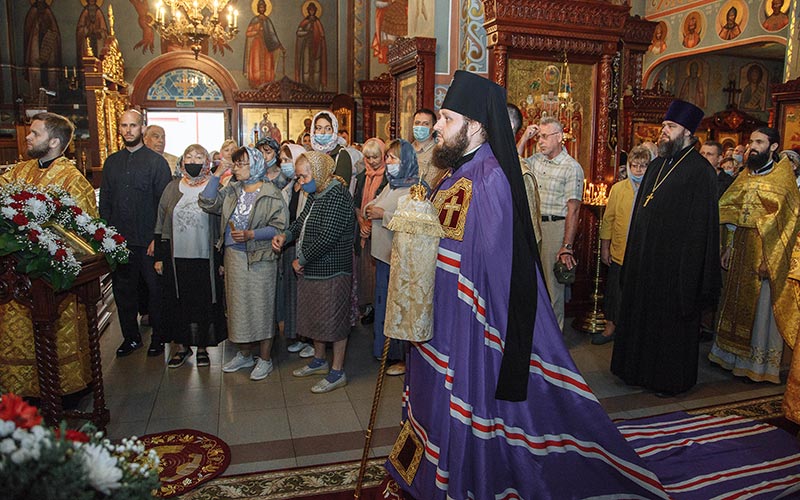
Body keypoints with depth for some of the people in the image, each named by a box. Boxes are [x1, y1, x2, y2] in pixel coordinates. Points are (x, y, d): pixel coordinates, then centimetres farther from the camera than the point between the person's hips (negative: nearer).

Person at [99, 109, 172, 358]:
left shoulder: (156, 161, -2)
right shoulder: (111, 162, 12)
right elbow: (104, 201, 14)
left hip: (149, 241, -4)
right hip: (119, 241, 4)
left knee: (155, 290, 5)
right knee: (123, 290, 11)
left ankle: (158, 337, 19)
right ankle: (130, 336, 25)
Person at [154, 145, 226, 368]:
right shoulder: (173, 188, 7)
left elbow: (222, 226, -1)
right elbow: (161, 225, 10)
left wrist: (221, 260, -5)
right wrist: (159, 257, 5)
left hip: (205, 258, -2)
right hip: (176, 258, 3)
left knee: (204, 303, 6)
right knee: (177, 302, 9)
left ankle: (202, 346, 22)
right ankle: (181, 345, 25)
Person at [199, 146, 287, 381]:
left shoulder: (271, 194, -7)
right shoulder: (231, 191, 11)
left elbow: (279, 227, -12)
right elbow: (207, 203, -1)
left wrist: (251, 234, -21)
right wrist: (217, 174, -1)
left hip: (259, 258, -6)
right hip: (233, 256, 6)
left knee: (261, 306, 1)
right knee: (238, 305, 14)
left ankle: (264, 359, 15)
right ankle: (244, 354, 30)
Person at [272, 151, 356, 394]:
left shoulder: (336, 196, -20)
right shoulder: (315, 195, 11)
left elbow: (327, 238, -25)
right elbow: (301, 221, 19)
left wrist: (301, 260, -15)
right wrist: (285, 235, -2)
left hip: (332, 271, -10)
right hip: (311, 270, 10)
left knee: (334, 319, 2)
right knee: (315, 317, 20)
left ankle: (337, 372, 16)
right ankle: (319, 360, 39)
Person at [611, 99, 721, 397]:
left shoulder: (699, 171, -11)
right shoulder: (656, 166, 12)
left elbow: (701, 225, -15)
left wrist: (689, 268, -19)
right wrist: (634, 254, 14)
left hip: (674, 262, -7)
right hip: (645, 259, 7)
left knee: (671, 320, 4)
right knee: (642, 314, 14)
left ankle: (670, 379, 20)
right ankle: (641, 369, 29)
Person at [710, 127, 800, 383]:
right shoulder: (745, 175, 10)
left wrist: (768, 259, -19)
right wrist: (729, 247, 8)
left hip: (766, 253, -6)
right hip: (741, 250, 6)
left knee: (761, 307, 2)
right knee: (737, 302, 13)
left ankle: (760, 362, 14)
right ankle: (733, 355, 26)